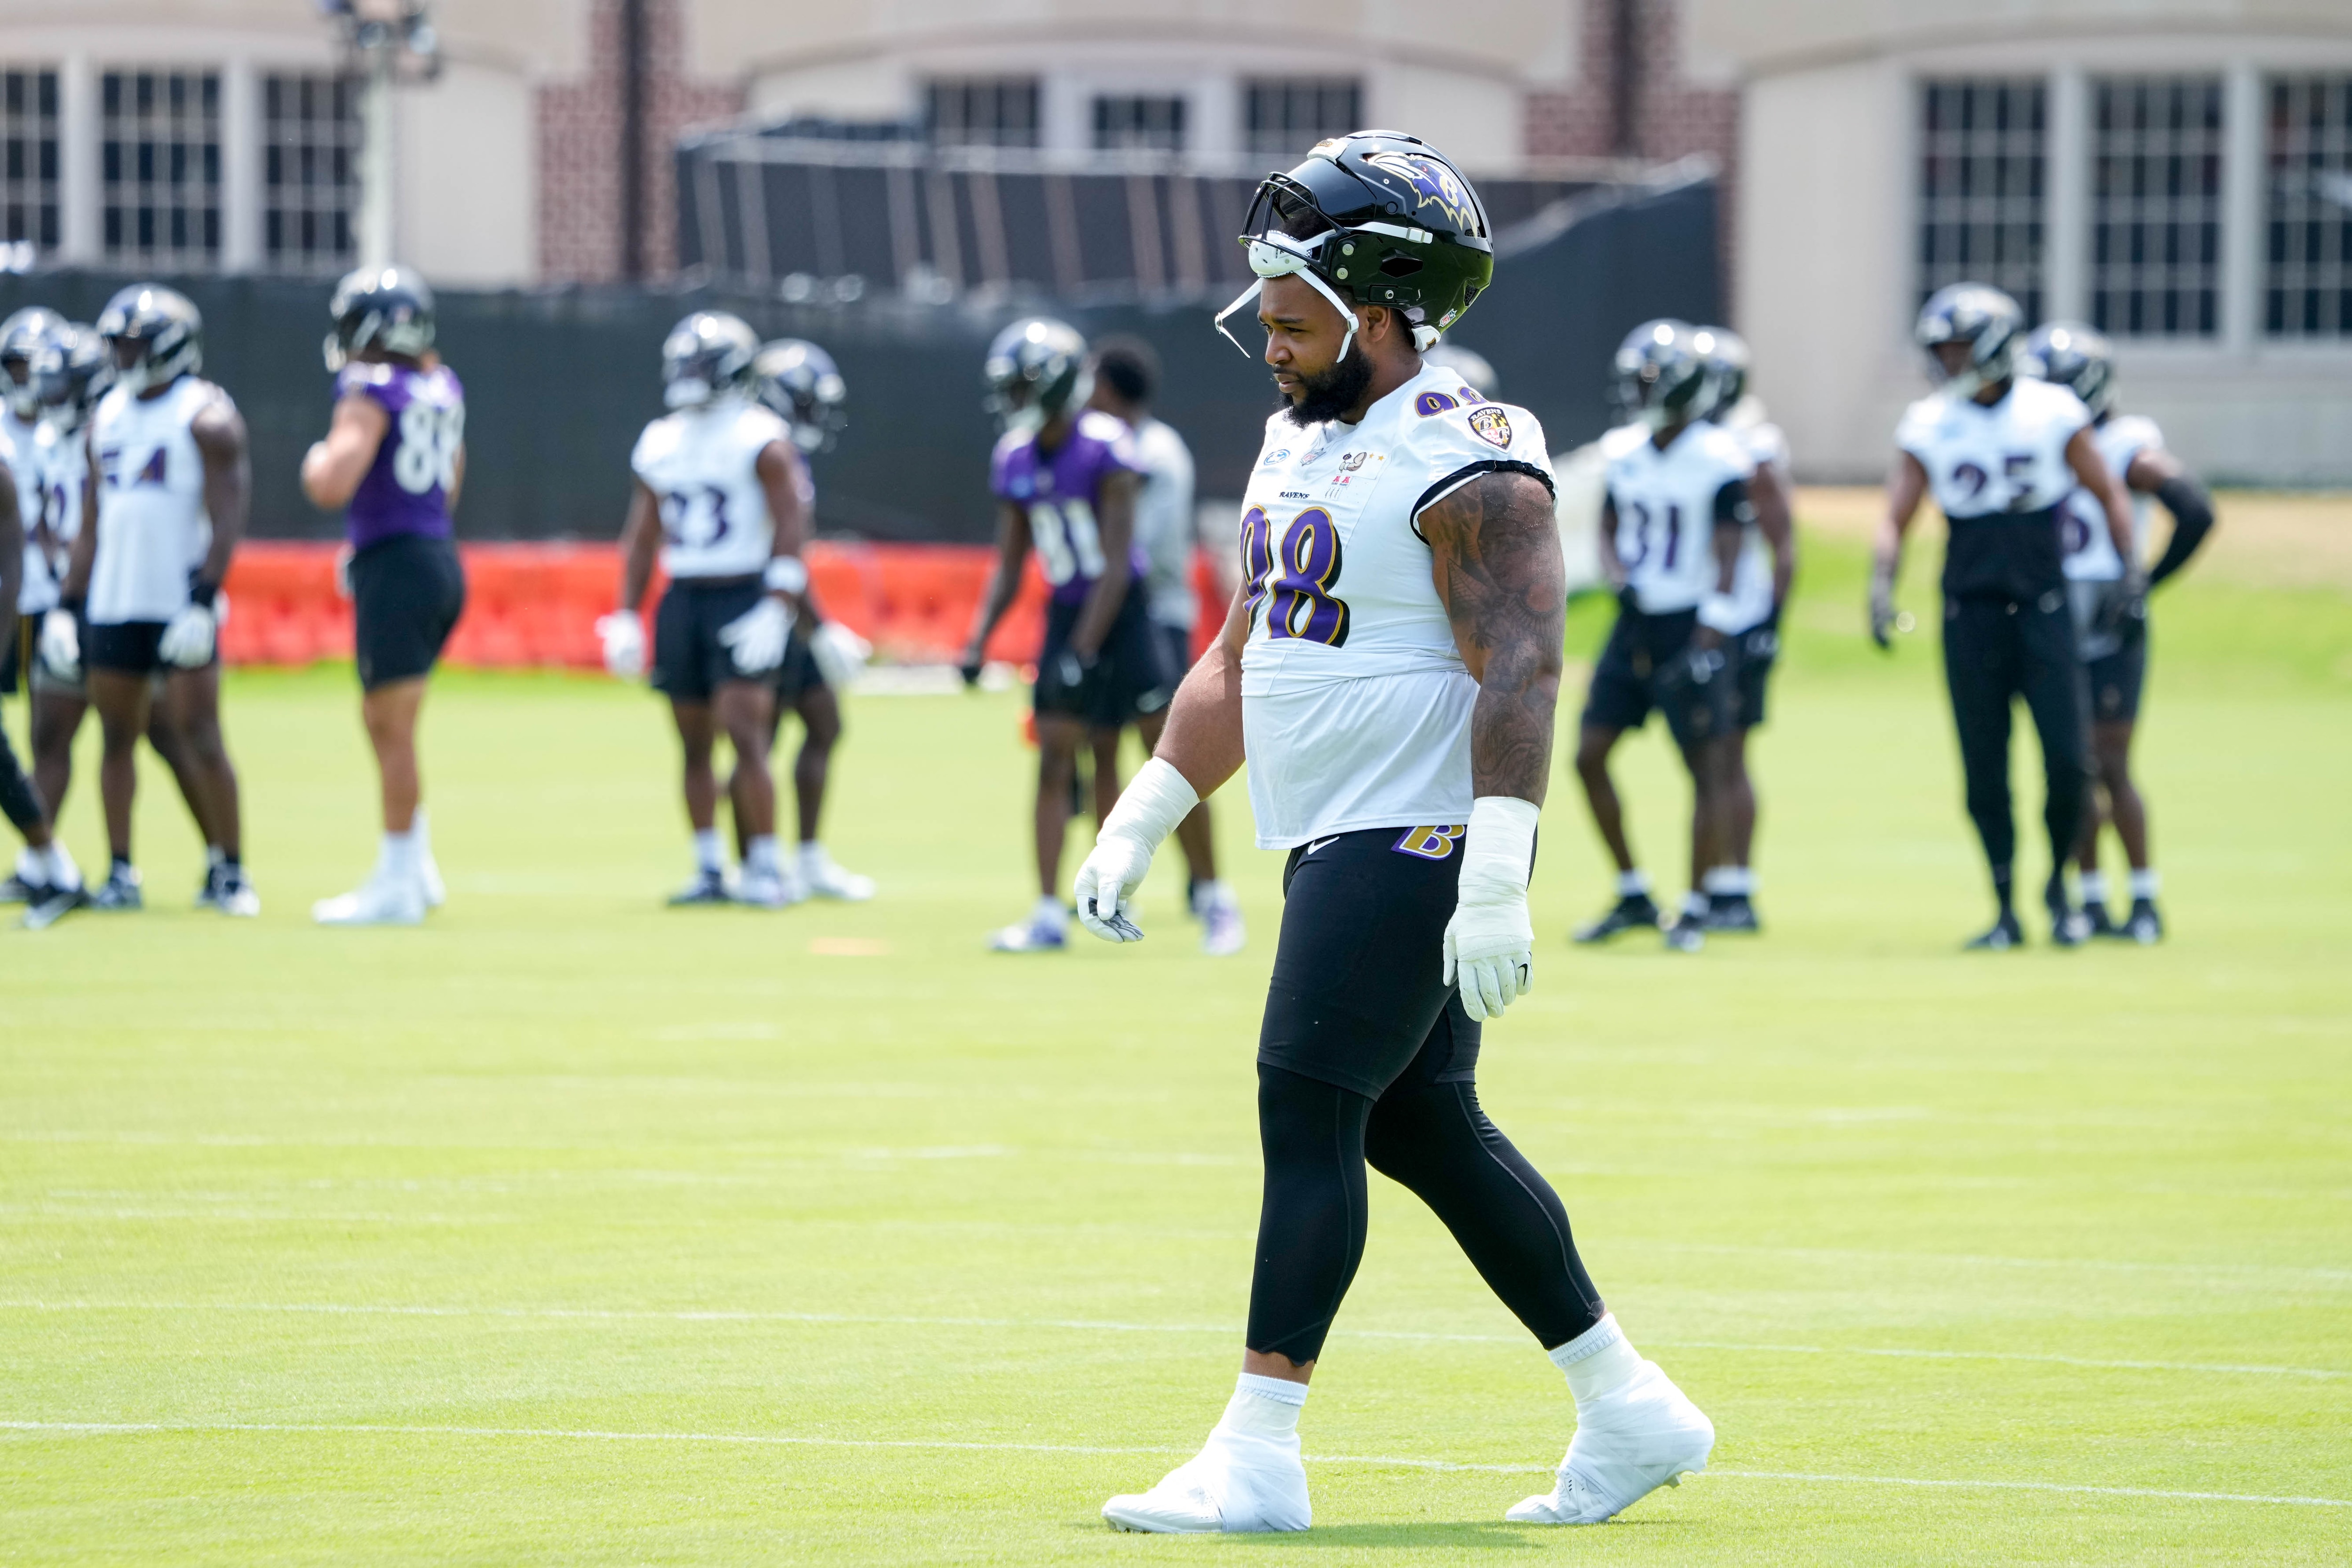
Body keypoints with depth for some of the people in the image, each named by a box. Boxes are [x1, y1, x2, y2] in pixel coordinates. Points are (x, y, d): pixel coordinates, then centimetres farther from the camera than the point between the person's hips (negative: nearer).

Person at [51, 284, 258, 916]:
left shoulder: (205, 416, -6)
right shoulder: (109, 416, 15)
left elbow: (227, 519, -12)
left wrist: (203, 603, -21)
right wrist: (67, 607, 13)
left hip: (181, 604, -6)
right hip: (114, 604, 6)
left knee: (199, 739, -8)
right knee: (117, 736, 6)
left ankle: (231, 872, -3)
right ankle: (121, 873, 10)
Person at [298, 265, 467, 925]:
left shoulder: (371, 394, -13)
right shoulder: (443, 388, 12)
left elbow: (332, 487, -25)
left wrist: (318, 459, -3)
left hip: (396, 572, -8)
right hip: (442, 559, 8)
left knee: (393, 728, -3)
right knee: (381, 719, 19)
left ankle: (397, 886, 0)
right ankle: (417, 867, 21)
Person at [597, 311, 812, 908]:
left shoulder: (761, 441, -6)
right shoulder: (660, 443, 13)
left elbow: (790, 529, -11)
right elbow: (641, 537, 17)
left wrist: (776, 611, -20)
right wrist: (625, 618, 11)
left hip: (743, 600, -6)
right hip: (682, 601, 6)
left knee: (743, 733, -14)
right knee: (695, 743, 6)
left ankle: (768, 867, -9)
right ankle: (710, 870, 12)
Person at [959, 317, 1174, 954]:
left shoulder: (1106, 449, -17)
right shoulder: (1016, 459, 3)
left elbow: (1116, 563, -19)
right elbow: (1010, 566, 12)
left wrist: (1083, 653, -22)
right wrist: (977, 642, 1)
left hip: (1121, 613, -6)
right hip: (1066, 613, 6)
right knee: (1054, 765, -1)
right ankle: (1049, 913, -1)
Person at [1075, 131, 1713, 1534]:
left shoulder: (1468, 466, -15)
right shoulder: (1301, 447, 15)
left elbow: (1519, 671, -23)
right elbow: (1238, 664, 22)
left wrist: (1497, 876, -30)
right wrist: (1140, 824, 19)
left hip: (1414, 840, -10)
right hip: (1339, 842, 10)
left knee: (1309, 1117, -11)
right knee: (1424, 1127, 12)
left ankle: (1259, 1456, -9)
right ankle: (1632, 1411, 20)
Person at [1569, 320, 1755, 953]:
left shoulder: (1719, 462, -11)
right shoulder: (1625, 453, 8)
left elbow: (1725, 558, -13)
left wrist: (1706, 645, -20)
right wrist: (1618, 574, -3)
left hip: (1690, 629, -7)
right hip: (1635, 624, 7)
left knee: (1706, 766, -1)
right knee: (1590, 755, 2)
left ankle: (1695, 907, 7)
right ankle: (1633, 896, 13)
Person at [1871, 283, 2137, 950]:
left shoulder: (2053, 414, -2)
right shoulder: (1928, 427, 2)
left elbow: (2109, 495, 6)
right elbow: (1896, 519, 2)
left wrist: (2131, 571, -5)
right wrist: (1882, 586, -14)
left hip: (2043, 608, -1)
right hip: (1971, 613, 1)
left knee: (2066, 758, -9)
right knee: (1984, 772, 2)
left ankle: (2059, 883, 15)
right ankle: (2005, 911, 12)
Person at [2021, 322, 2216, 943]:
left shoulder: (2127, 451, -10)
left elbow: (2196, 514, -16)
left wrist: (2144, 587, -12)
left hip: (2111, 638, -6)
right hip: (2056, 635, 6)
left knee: (2111, 769, -8)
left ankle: (2145, 903, 0)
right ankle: (2092, 903, 11)